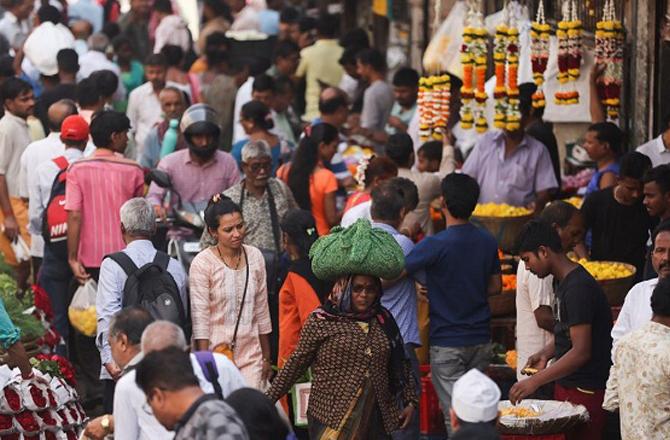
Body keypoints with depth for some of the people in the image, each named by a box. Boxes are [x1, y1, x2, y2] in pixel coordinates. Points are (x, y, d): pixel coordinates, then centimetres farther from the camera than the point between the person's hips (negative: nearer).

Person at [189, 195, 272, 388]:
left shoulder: (255, 257, 5)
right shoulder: (202, 263, -9)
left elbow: (262, 311, 12)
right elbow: (199, 319, -9)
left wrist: (266, 357, 15)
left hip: (251, 355, 4)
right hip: (216, 352, -4)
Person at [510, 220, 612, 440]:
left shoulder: (578, 288, -19)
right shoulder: (565, 282, 13)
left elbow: (581, 351, -23)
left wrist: (535, 381, -24)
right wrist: (545, 354, 6)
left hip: (585, 390, -10)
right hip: (566, 385, 10)